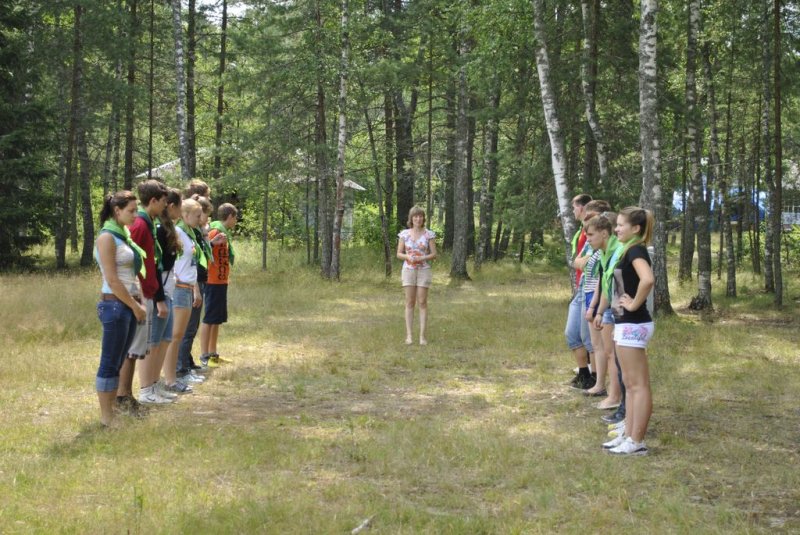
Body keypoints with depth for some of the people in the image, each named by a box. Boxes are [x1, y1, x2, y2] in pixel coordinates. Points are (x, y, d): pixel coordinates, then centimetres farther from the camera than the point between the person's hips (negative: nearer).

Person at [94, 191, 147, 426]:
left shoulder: (124, 235, 14)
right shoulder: (107, 238, -12)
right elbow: (112, 280, -16)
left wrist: (138, 302, 8)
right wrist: (135, 307, -12)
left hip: (129, 304, 9)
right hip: (115, 304, -9)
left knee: (120, 361, 13)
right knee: (110, 362, -2)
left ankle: (113, 409, 20)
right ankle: (106, 416, 3)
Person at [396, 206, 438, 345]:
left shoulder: (429, 234, -2)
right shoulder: (404, 234, 1)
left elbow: (434, 254, -2)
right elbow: (399, 254, 4)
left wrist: (421, 258, -19)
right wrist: (408, 257, -17)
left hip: (424, 270, -1)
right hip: (408, 270, 1)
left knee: (422, 303, -2)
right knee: (410, 303, 1)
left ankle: (422, 336, 1)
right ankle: (409, 335, 5)